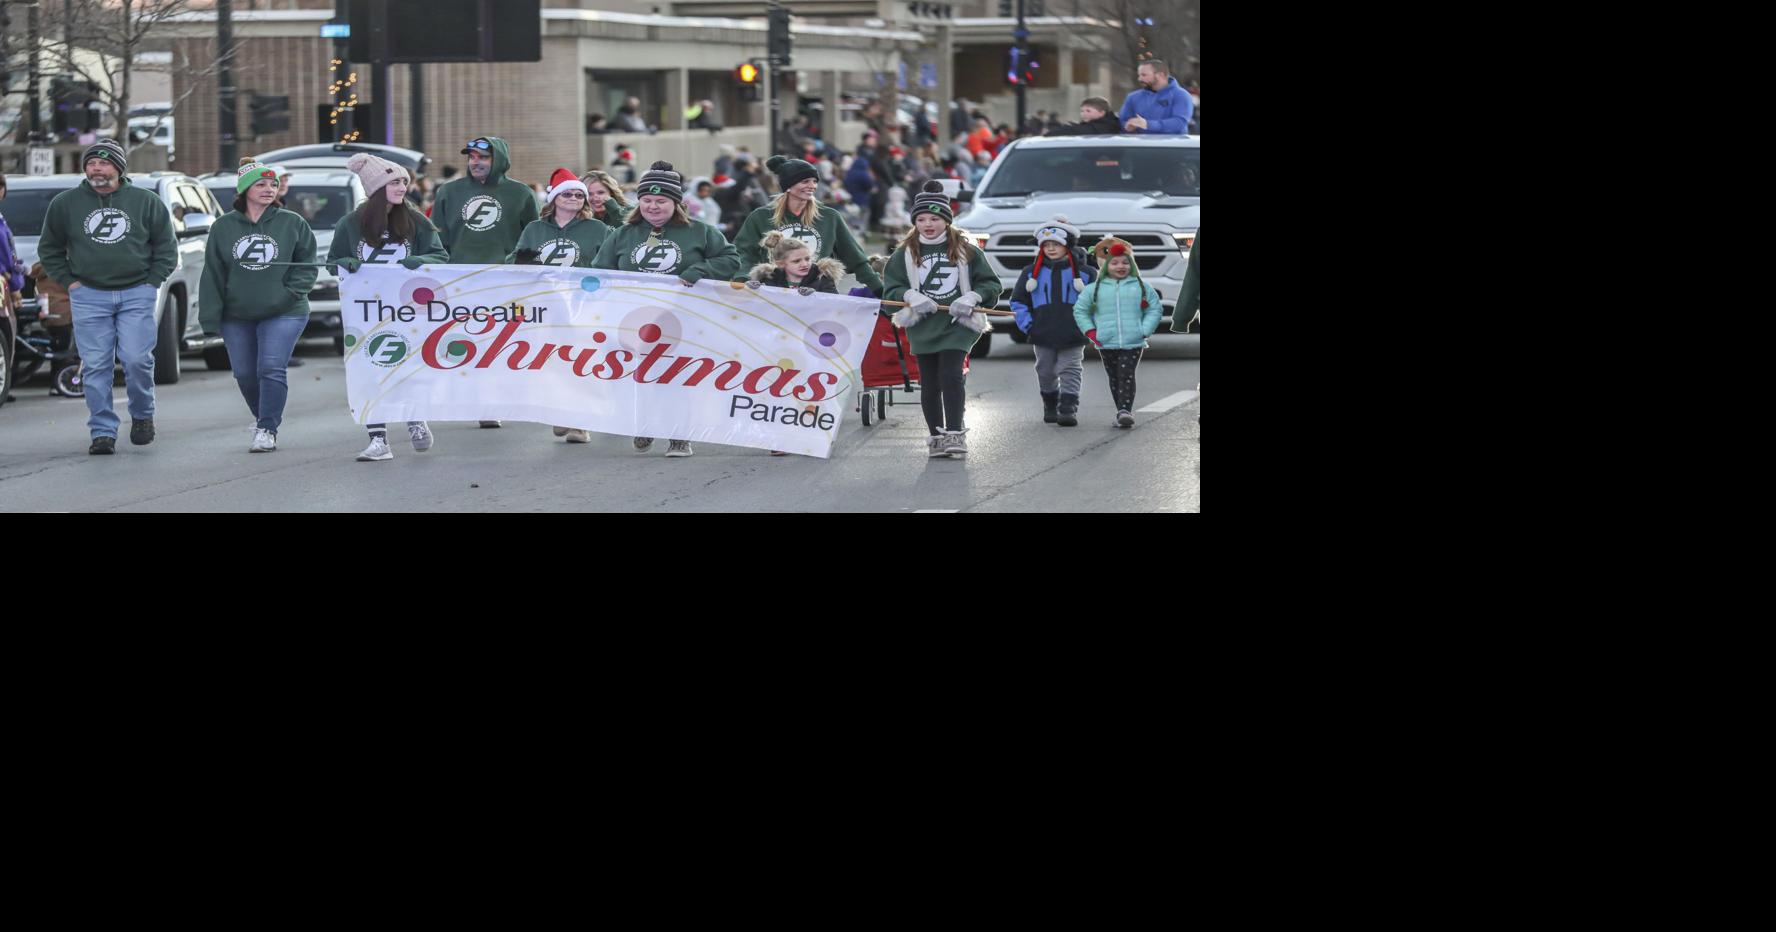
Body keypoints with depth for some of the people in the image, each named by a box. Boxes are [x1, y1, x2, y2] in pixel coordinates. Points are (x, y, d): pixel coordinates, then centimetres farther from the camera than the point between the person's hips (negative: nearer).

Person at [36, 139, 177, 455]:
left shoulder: (146, 202, 4)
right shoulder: (65, 203, 6)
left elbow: (167, 247, 11)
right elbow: (49, 249, 16)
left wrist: (151, 283, 2)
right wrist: (69, 281, 5)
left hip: (136, 295, -1)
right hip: (88, 296, 1)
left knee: (137, 360, -10)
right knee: (95, 366, -3)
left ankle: (142, 415, 15)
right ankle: (103, 432, 1)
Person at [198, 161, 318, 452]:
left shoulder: (292, 223, 0)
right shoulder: (224, 227, 4)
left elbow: (307, 265, 5)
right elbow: (212, 275, 5)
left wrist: (290, 292, -11)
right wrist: (210, 319, 0)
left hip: (283, 313, -3)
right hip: (236, 316, 3)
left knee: (272, 369, -15)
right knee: (245, 374, 9)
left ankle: (267, 429, -6)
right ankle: (263, 416, 35)